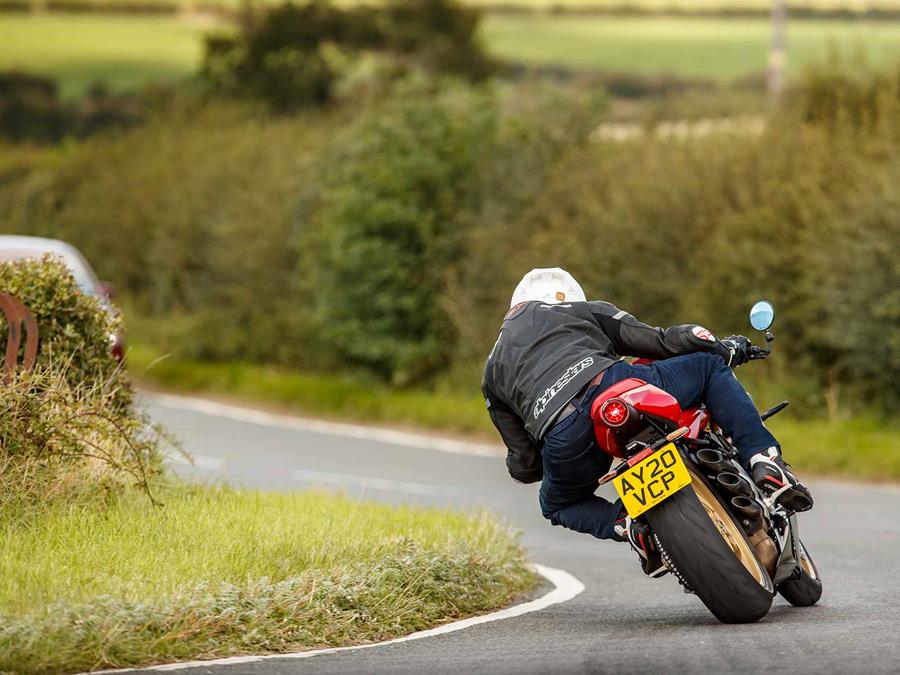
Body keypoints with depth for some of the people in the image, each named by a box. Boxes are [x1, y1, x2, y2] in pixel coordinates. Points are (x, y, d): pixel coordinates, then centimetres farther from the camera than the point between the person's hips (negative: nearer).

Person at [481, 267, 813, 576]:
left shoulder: (493, 373, 36)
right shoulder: (579, 310, 31)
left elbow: (525, 464, 31)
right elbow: (656, 341, 21)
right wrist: (724, 347, 36)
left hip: (564, 441, 2)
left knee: (558, 505, 35)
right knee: (709, 365, 22)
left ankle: (627, 524, 4)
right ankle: (764, 460, 3)